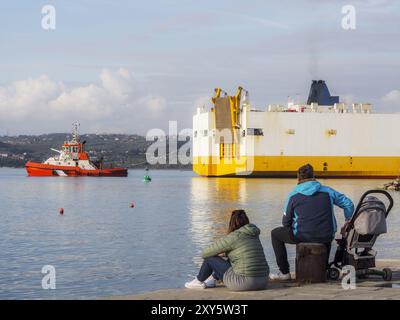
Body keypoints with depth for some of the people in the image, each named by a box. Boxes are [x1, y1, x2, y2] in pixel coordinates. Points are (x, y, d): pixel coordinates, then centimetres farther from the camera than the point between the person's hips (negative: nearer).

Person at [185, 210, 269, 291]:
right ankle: (212, 279, 49)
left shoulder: (234, 237, -9)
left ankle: (199, 282, 34)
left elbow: (205, 253, -2)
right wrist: (224, 254, 24)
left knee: (210, 258, 11)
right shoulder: (254, 236, 13)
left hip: (243, 283, -7)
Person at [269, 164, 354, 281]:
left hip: (302, 236, -3)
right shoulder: (327, 191, 6)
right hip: (326, 237, 3)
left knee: (275, 233, 20)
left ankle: (284, 272, 18)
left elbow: (286, 222, 5)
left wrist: (294, 230, 26)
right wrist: (348, 220, 27)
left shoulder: (294, 195, 1)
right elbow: (348, 204, 11)